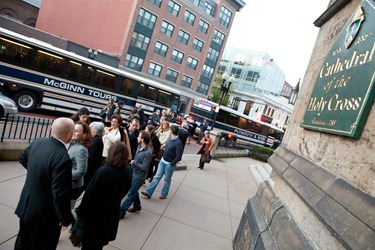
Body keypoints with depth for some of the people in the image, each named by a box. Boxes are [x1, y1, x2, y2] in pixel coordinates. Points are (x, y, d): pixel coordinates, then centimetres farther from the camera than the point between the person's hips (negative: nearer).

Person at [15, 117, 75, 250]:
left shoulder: (37, 142, -8)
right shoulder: (63, 158, -32)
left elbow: (23, 157, 14)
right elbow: (60, 194, -28)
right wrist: (66, 219, -15)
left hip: (25, 206, 7)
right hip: (44, 215, -7)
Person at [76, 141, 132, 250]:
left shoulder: (103, 171, -29)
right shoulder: (128, 171, -12)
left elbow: (90, 193, -20)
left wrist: (80, 211, -7)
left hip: (95, 212, -5)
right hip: (112, 212, 5)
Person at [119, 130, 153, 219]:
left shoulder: (148, 153, -27)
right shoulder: (139, 147, -2)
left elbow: (144, 167, -25)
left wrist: (134, 162, -17)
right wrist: (132, 164, 10)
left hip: (139, 176, -9)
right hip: (134, 173, 9)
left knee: (131, 194, 2)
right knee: (134, 191, 23)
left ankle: (121, 212, 12)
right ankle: (137, 206, 44)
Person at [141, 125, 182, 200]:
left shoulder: (178, 142, -22)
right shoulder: (171, 139, 1)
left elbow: (178, 157, -23)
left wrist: (172, 164, -14)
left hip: (170, 164, -7)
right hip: (163, 161, 7)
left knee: (167, 180, 11)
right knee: (157, 177, 8)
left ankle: (164, 194, 29)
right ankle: (148, 192, 13)